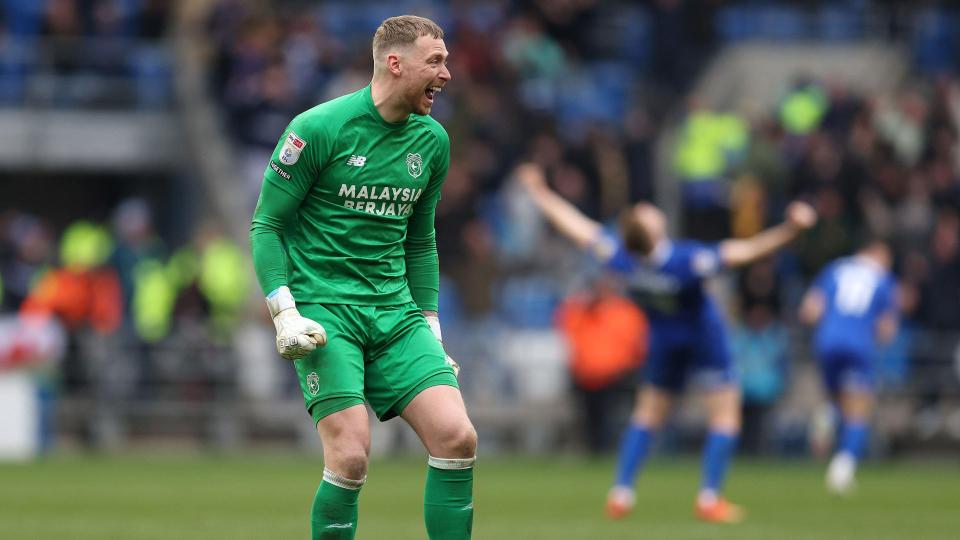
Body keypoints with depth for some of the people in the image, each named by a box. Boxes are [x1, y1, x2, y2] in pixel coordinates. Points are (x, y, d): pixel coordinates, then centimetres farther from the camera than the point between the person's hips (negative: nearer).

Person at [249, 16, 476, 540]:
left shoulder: (432, 141, 10)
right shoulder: (318, 129, -9)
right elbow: (266, 225, -4)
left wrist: (430, 328, 17)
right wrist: (284, 313, -14)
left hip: (396, 310, 5)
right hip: (323, 309, -5)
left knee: (457, 437, -11)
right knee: (351, 458, -18)